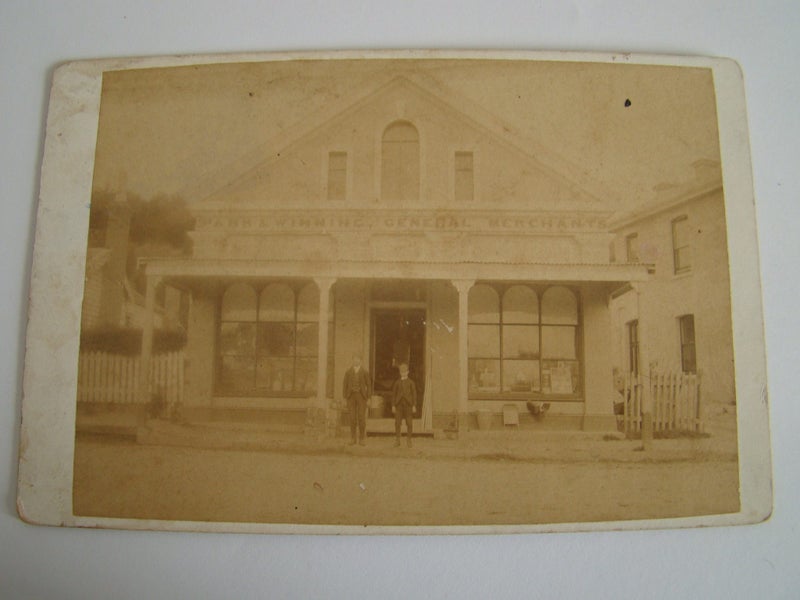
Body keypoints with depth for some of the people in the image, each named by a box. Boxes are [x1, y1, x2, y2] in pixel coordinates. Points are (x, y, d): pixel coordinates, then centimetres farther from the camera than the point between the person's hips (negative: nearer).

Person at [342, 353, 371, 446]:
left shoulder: (365, 372, 3)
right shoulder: (348, 372, 6)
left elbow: (368, 385, 3)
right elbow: (345, 385, 6)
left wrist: (368, 398, -5)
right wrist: (345, 398, -2)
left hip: (361, 396, -1)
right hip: (351, 396, 1)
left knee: (362, 418, -6)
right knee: (352, 418, 0)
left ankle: (362, 439, 2)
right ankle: (353, 439, 6)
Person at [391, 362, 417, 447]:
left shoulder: (411, 382, 5)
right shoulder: (397, 382, 9)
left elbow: (414, 394, 3)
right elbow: (393, 394, 8)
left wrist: (414, 405, -4)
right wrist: (393, 405, 1)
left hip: (408, 404, -1)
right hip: (399, 404, 1)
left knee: (409, 423, 0)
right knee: (397, 423, 0)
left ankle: (409, 440, 9)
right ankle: (397, 440, 9)